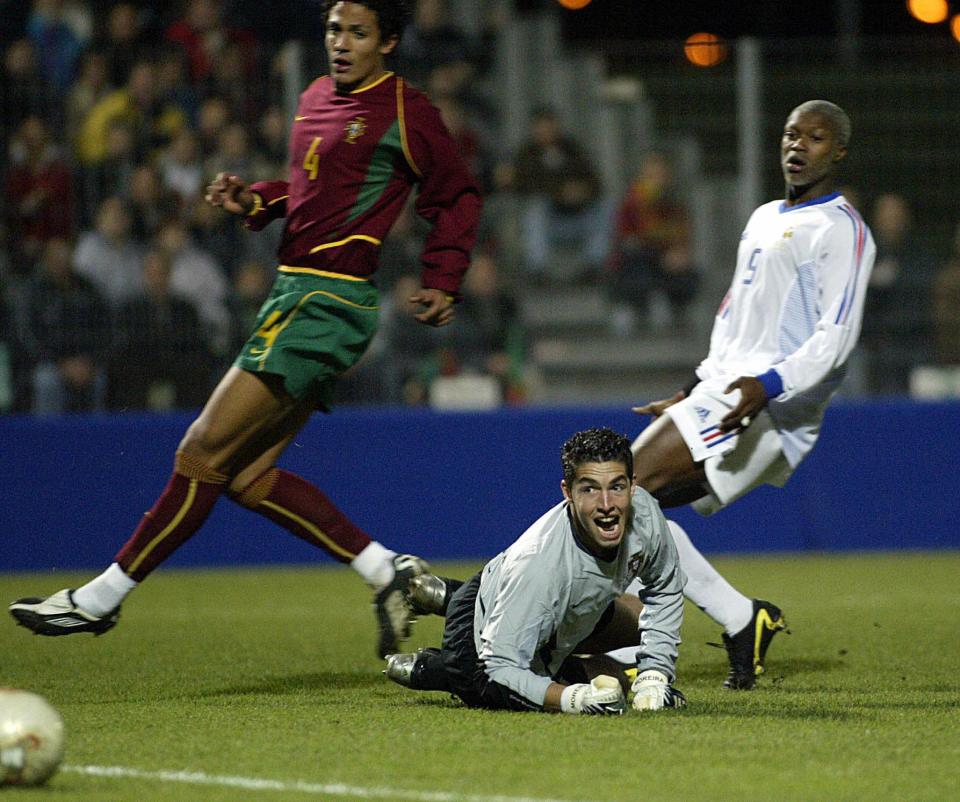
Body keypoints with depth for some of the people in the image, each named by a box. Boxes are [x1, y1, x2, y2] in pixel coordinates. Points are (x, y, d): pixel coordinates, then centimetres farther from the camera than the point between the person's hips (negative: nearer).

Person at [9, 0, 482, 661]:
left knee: (205, 451, -9)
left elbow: (459, 196, 2)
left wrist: (443, 283, -4)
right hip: (296, 292, 10)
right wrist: (254, 201, 11)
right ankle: (389, 572, 10)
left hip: (325, 304, -10)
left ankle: (101, 599, -3)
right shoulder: (316, 99, 17)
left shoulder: (404, 112, -6)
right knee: (247, 476, 6)